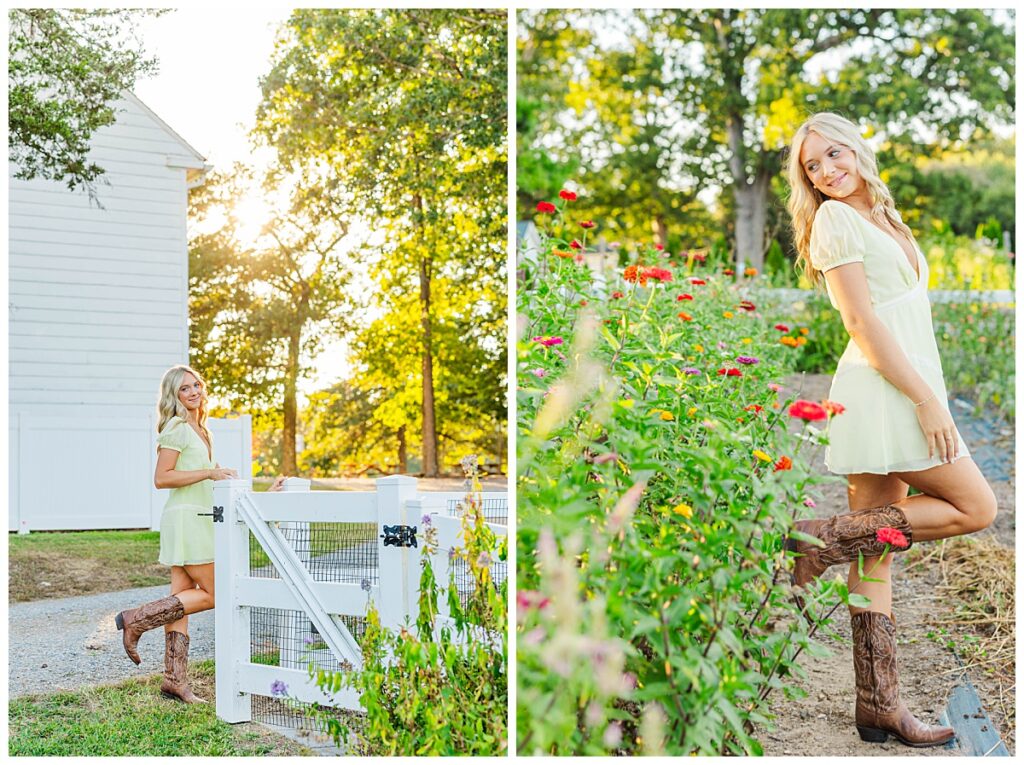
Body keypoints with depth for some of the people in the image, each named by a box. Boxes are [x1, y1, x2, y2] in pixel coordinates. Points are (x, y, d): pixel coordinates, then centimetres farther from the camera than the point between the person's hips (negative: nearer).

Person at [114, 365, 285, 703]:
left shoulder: (200, 430, 19)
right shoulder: (176, 428, -9)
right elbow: (161, 478, -16)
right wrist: (209, 472, -19)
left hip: (199, 519, 9)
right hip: (185, 519, -9)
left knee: (182, 599, 6)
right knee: (210, 594, -7)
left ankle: (174, 679, 7)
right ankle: (136, 620, -2)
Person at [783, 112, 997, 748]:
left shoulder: (880, 217, 19)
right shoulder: (834, 220, -7)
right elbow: (861, 320, -14)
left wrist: (926, 394, 14)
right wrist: (927, 399, -18)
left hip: (899, 391, 8)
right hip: (881, 392, -8)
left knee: (876, 550, 4)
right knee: (976, 507, -2)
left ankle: (879, 705, 6)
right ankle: (823, 539, -6)